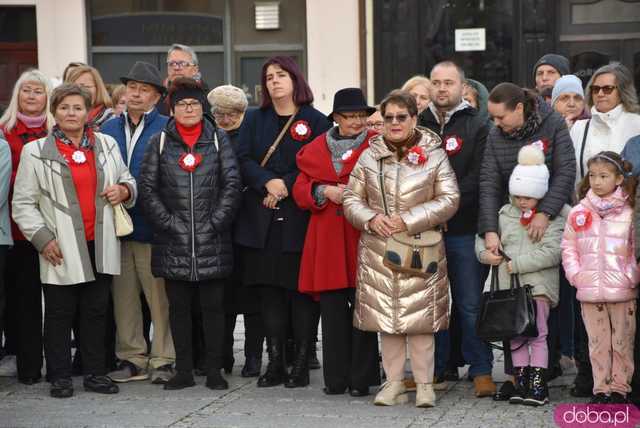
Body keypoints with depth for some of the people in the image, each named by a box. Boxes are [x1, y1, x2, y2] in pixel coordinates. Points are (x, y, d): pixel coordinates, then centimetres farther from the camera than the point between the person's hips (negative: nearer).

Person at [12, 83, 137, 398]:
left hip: (99, 245, 3)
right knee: (60, 314, 3)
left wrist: (124, 190, -2)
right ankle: (60, 377, 12)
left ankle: (95, 373, 18)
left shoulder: (107, 145, 10)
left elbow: (128, 180, 22)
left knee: (96, 312, 9)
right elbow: (23, 203, -2)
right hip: (62, 250, -3)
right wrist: (42, 238, -11)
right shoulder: (36, 152, -1)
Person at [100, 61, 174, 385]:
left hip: (152, 225, -4)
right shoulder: (108, 130, 13)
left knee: (159, 295, 0)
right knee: (123, 294, 8)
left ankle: (163, 360, 8)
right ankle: (131, 358, 17)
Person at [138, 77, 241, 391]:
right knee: (179, 306, 6)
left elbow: (232, 183, 1)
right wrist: (167, 222, -6)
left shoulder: (218, 139, 7)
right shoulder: (160, 142, 8)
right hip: (173, 242, 1)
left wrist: (216, 221, -7)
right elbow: (147, 188, 3)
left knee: (213, 306, 2)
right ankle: (183, 371, 13)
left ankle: (214, 371, 9)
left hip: (212, 241, -1)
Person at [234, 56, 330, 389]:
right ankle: (275, 363, 10)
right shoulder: (254, 120, 14)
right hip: (262, 218, 3)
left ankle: (302, 362, 3)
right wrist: (268, 182, -12)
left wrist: (286, 186, -12)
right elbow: (243, 159, 5)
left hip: (300, 218, -3)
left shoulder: (315, 121, 3)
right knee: (269, 290, 4)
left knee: (302, 289, -3)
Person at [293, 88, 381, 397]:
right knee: (332, 310, 4)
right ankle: (336, 378, 12)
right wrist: (325, 192, -4)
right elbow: (300, 191, 12)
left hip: (362, 236, -3)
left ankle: (362, 378, 6)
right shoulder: (315, 149, 14)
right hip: (327, 241, 3)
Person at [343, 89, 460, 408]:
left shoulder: (434, 155, 1)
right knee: (385, 316, 6)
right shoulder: (370, 157, 8)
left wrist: (409, 220, -13)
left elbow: (449, 200, -5)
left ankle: (424, 384, 9)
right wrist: (371, 218, -11)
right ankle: (394, 382, 17)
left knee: (421, 318, -1)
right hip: (378, 250, 3)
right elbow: (351, 199, 10)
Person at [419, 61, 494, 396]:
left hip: (463, 229, -3)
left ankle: (481, 371, 8)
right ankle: (434, 371, 15)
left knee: (470, 303, 0)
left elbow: (477, 178, -7)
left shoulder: (476, 126, 2)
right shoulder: (418, 126, 12)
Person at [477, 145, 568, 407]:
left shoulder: (553, 217, -3)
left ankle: (538, 385, 4)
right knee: (516, 336, 9)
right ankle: (521, 383, 16)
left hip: (538, 286, -4)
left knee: (537, 334, -2)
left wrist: (516, 264, -16)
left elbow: (551, 253, -14)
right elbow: (483, 235, 21)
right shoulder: (505, 214, 11)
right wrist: (484, 252, -2)